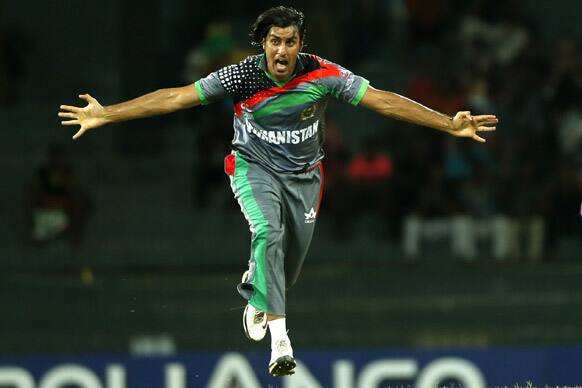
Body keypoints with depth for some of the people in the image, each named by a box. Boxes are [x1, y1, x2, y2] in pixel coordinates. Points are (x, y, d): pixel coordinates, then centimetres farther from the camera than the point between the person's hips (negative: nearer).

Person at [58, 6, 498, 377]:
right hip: (254, 168, -2)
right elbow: (174, 97, -19)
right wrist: (106, 115, -23)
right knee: (268, 232, -28)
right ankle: (279, 339, -32)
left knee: (292, 256, 6)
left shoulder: (323, 75, -18)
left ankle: (257, 300, 44)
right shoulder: (241, 76, -20)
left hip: (304, 176, 2)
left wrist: (450, 124, -24)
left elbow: (383, 100, -19)